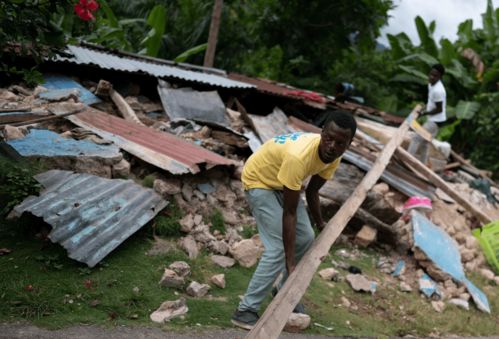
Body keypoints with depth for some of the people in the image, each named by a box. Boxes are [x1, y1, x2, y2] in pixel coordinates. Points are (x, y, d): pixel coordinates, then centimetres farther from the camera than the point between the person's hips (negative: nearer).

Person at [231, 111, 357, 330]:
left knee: (305, 238, 9)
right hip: (259, 181, -8)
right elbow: (289, 213, -35)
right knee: (278, 248, -16)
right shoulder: (299, 157, -40)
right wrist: (290, 263, -31)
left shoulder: (333, 156, -16)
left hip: (282, 181, 8)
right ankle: (245, 311, -8)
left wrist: (321, 226, 10)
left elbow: (312, 191, 3)